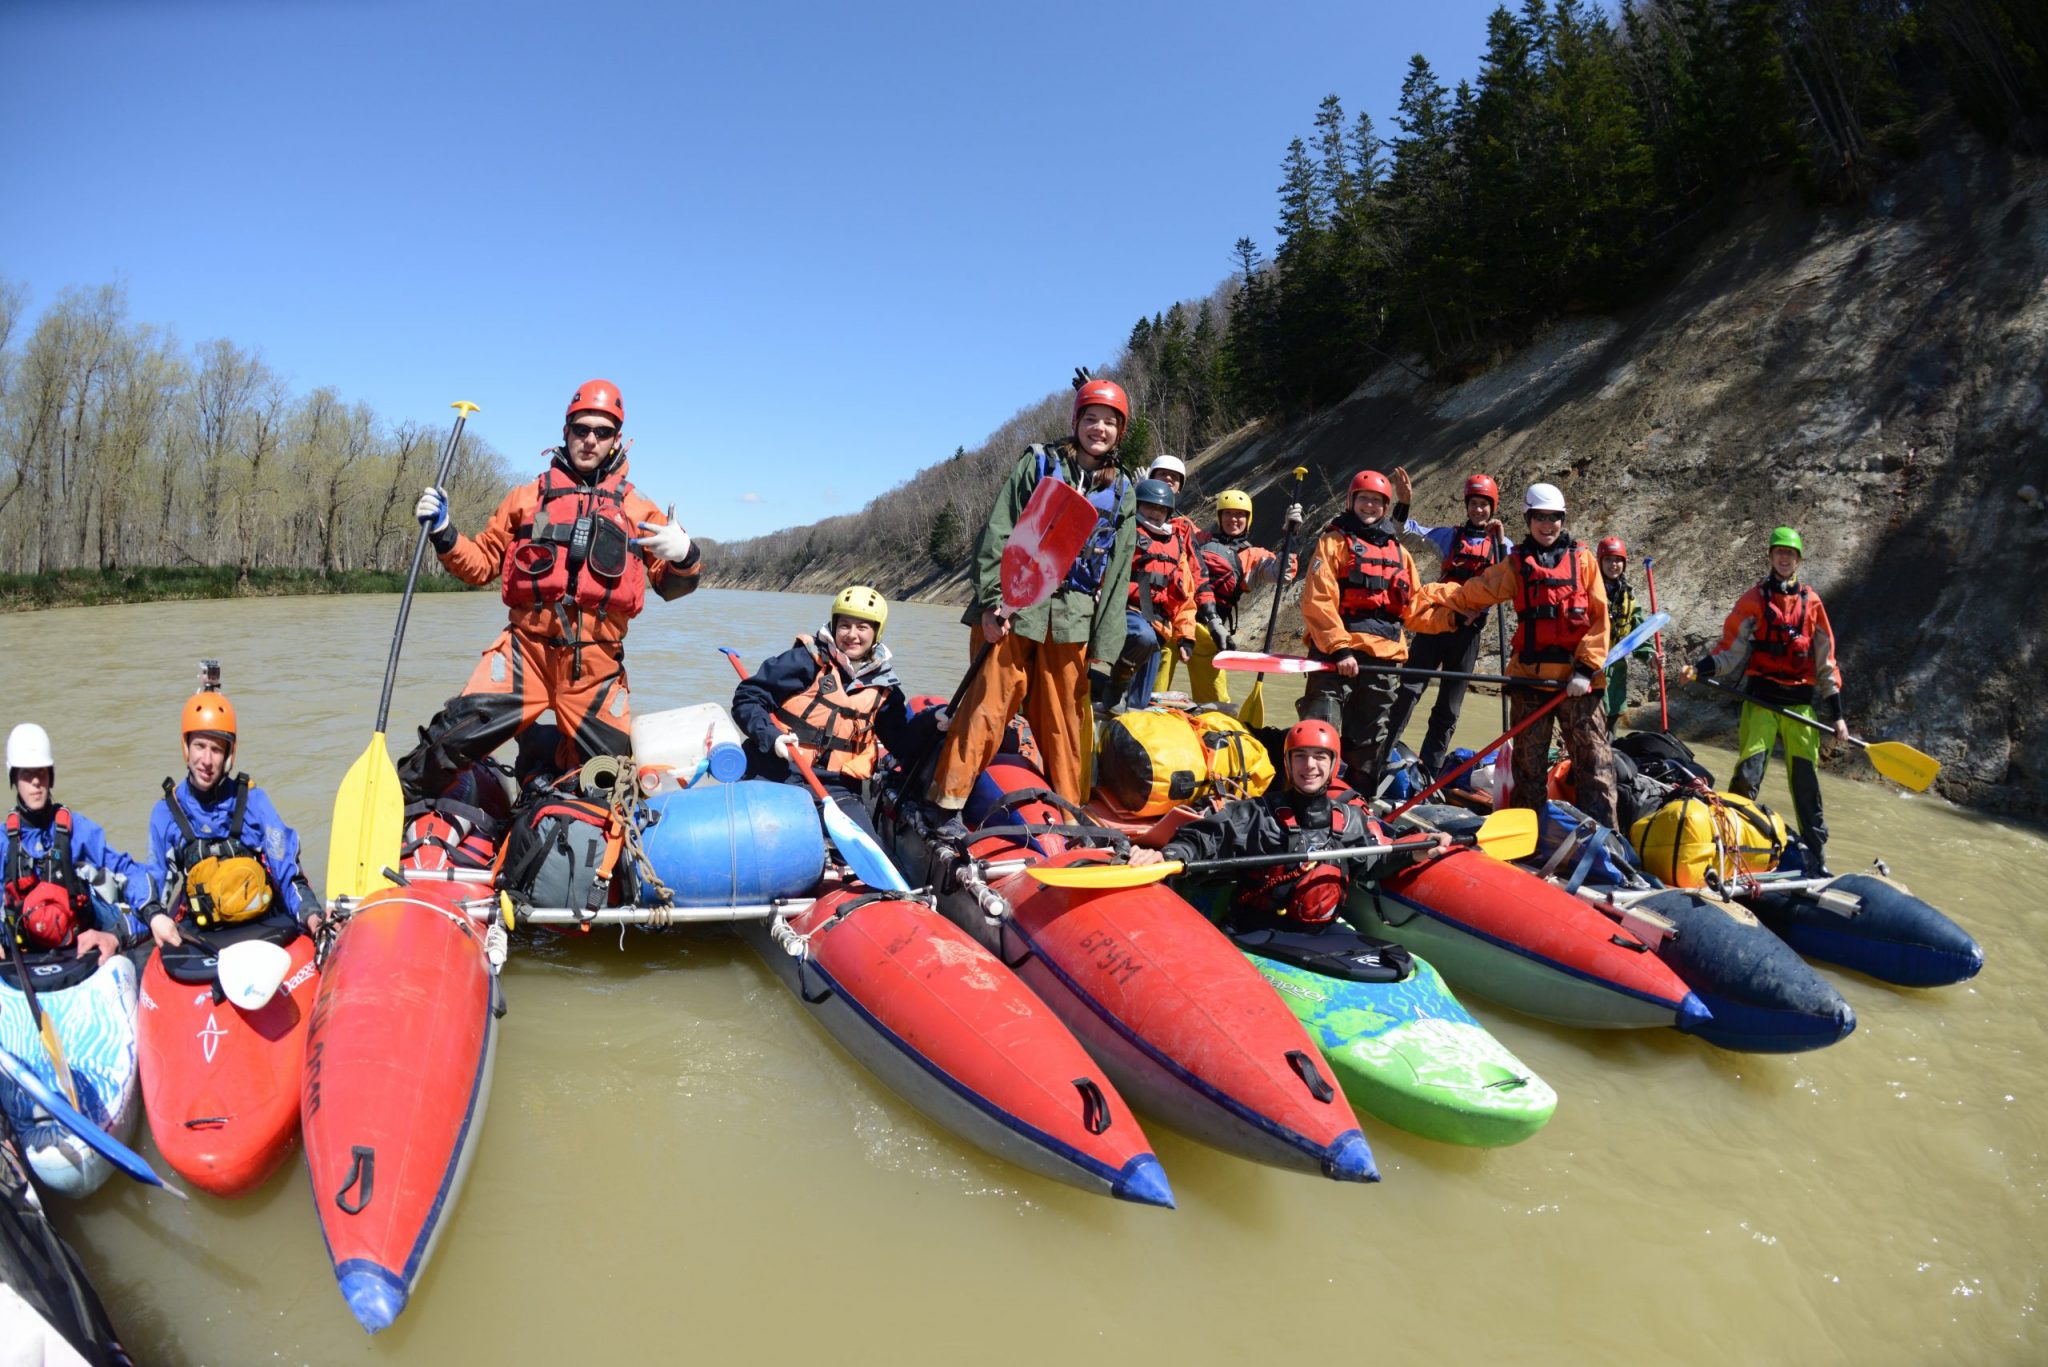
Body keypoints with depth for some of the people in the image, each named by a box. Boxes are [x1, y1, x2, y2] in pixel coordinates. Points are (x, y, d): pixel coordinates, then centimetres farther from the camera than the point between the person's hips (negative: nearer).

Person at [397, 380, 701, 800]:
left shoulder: (637, 508, 13)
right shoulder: (528, 496, 14)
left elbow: (670, 586, 8)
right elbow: (481, 563, 16)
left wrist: (684, 558, -13)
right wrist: (443, 533, -2)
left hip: (597, 665, 1)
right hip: (526, 648, -1)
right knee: (460, 731, -20)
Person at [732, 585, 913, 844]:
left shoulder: (883, 685, 10)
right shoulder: (808, 659, -4)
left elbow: (900, 739, 16)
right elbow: (747, 696, -4)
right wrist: (770, 736, -18)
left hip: (836, 786, 3)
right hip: (778, 773, -3)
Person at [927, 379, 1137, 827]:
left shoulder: (1122, 492, 14)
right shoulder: (1039, 463, 5)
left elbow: (1117, 575, 11)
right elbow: (997, 534, -2)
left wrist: (1104, 648, 5)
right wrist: (992, 601, -13)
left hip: (1074, 618, 3)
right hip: (1014, 606, -3)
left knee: (1067, 719, 5)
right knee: (988, 704, -6)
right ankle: (947, 805, 3)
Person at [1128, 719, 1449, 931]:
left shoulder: (1352, 815, 13)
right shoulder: (1261, 811, 2)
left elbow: (1373, 863, 21)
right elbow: (1205, 837, -6)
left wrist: (1412, 855, 3)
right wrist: (1166, 855, -24)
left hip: (1321, 931, 4)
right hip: (1259, 931, -4)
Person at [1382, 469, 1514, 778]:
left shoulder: (1502, 544, 10)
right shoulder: (1449, 536, 9)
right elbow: (1407, 529, 0)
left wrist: (1500, 540, -10)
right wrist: (1403, 503, -18)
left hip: (1469, 630, 1)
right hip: (1435, 622, -1)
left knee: (1449, 707, 6)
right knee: (1409, 690, -13)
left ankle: (1429, 771, 13)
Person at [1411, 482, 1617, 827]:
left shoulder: (1582, 559, 7)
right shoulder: (1516, 564, 10)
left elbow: (1599, 618, 1)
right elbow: (1471, 592, -1)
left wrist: (1586, 668, -8)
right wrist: (1424, 594, -13)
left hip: (1577, 680, -1)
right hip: (1530, 677, 1)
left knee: (1593, 759, 0)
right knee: (1528, 762, 8)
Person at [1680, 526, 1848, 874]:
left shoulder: (1812, 603, 11)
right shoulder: (1752, 600, 5)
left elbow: (1825, 663, 11)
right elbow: (1730, 650, 0)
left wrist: (1837, 714, 8)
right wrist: (1699, 669, -20)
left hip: (1801, 703, 2)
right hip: (1761, 700, -2)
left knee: (1806, 780, 5)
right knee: (1748, 774, -11)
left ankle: (1816, 857, 15)